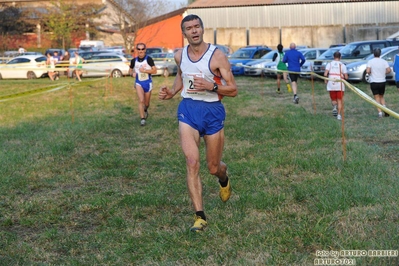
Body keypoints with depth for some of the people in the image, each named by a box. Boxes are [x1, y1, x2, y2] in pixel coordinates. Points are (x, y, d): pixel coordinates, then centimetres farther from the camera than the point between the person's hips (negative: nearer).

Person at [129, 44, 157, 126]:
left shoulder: (148, 59, -9)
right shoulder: (134, 60, 1)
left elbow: (154, 70, -12)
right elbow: (130, 70, 17)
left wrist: (145, 70, -24)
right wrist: (132, 73, -6)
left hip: (147, 82, -1)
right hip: (138, 83, 1)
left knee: (146, 103, 13)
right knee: (141, 100, -18)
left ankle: (145, 110, 47)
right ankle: (142, 118, -15)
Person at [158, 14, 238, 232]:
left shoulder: (217, 56, -12)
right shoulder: (180, 56, 2)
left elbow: (233, 90, -10)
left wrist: (211, 86, -27)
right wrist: (172, 92, 7)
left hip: (213, 111, -2)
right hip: (188, 109, 2)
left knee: (213, 167, 10)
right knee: (192, 162, -15)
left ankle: (224, 180, 50)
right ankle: (200, 216, -9)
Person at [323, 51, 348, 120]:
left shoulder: (329, 64, 3)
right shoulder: (342, 65, 1)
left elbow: (325, 74, -9)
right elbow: (346, 77, -2)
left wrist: (326, 80, 8)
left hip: (331, 85, 1)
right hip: (340, 85, -1)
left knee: (333, 99, 16)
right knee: (339, 100, 7)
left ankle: (334, 107, -14)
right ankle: (339, 115, 1)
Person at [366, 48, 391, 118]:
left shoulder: (370, 61, -7)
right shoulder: (384, 61, 0)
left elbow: (368, 71, -19)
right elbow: (389, 70, -10)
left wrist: (369, 72, 3)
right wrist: (383, 73, 7)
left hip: (374, 82, -2)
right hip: (382, 82, 2)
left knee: (377, 98, 5)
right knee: (381, 97, 19)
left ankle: (380, 112, -4)